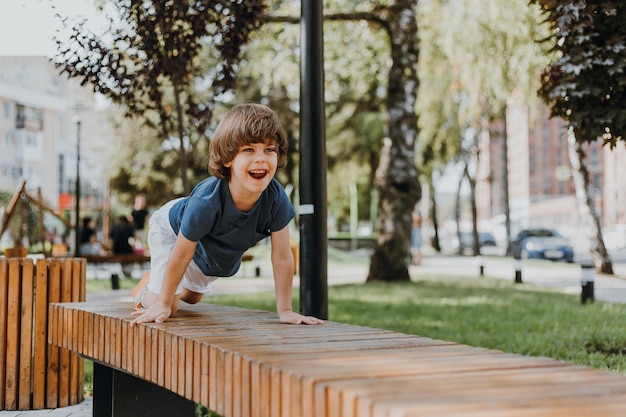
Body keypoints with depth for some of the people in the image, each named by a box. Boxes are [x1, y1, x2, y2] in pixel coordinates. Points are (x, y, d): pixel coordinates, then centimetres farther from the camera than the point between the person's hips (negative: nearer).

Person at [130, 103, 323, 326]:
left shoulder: (276, 197, -37)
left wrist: (285, 310, -23)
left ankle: (156, 280, 55)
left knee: (192, 297, 25)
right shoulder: (206, 201, -46)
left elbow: (282, 257, -26)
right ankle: (146, 287, 28)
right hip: (172, 230, -5)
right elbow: (181, 256, -32)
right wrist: (163, 304, -22)